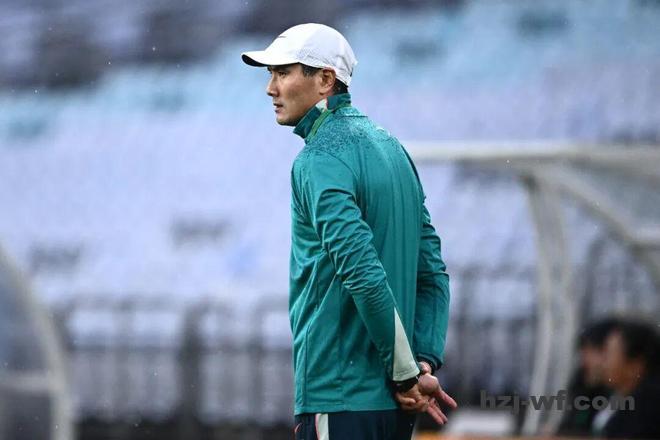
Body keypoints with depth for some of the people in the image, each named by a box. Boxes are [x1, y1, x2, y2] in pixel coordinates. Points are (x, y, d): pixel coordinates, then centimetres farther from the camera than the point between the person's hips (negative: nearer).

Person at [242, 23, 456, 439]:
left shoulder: (320, 158, -12)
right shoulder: (391, 147, 16)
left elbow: (364, 275, -22)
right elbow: (433, 272, 15)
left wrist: (407, 373, -14)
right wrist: (425, 362, 7)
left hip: (339, 398, -9)